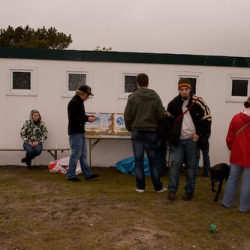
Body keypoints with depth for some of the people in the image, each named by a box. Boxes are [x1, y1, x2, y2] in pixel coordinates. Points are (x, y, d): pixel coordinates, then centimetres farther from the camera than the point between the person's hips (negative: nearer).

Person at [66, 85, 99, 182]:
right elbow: (73, 118, -20)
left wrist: (88, 116, 3)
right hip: (75, 132, -10)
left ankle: (87, 174, 19)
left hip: (81, 132, 10)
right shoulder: (73, 102, -15)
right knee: (76, 154, -3)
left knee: (83, 154, 12)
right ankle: (70, 175, 8)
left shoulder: (80, 102, 14)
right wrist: (87, 119, -21)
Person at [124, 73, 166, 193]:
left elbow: (127, 116, -6)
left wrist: (130, 129, 11)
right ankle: (158, 187, 14)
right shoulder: (155, 97, -3)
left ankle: (140, 186, 11)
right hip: (150, 132, 1)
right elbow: (161, 115, -4)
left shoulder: (132, 97, -5)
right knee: (153, 160, 9)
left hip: (136, 132, 0)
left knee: (138, 160, 6)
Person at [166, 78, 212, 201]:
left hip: (191, 140, -1)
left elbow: (207, 118, -1)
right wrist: (171, 133, 0)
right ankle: (172, 189, 9)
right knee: (175, 164, -1)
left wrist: (199, 133, -6)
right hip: (177, 140, 1)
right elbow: (168, 119, 12)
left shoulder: (198, 102, -6)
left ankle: (189, 190, 19)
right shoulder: (173, 103, 1)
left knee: (191, 166, 7)